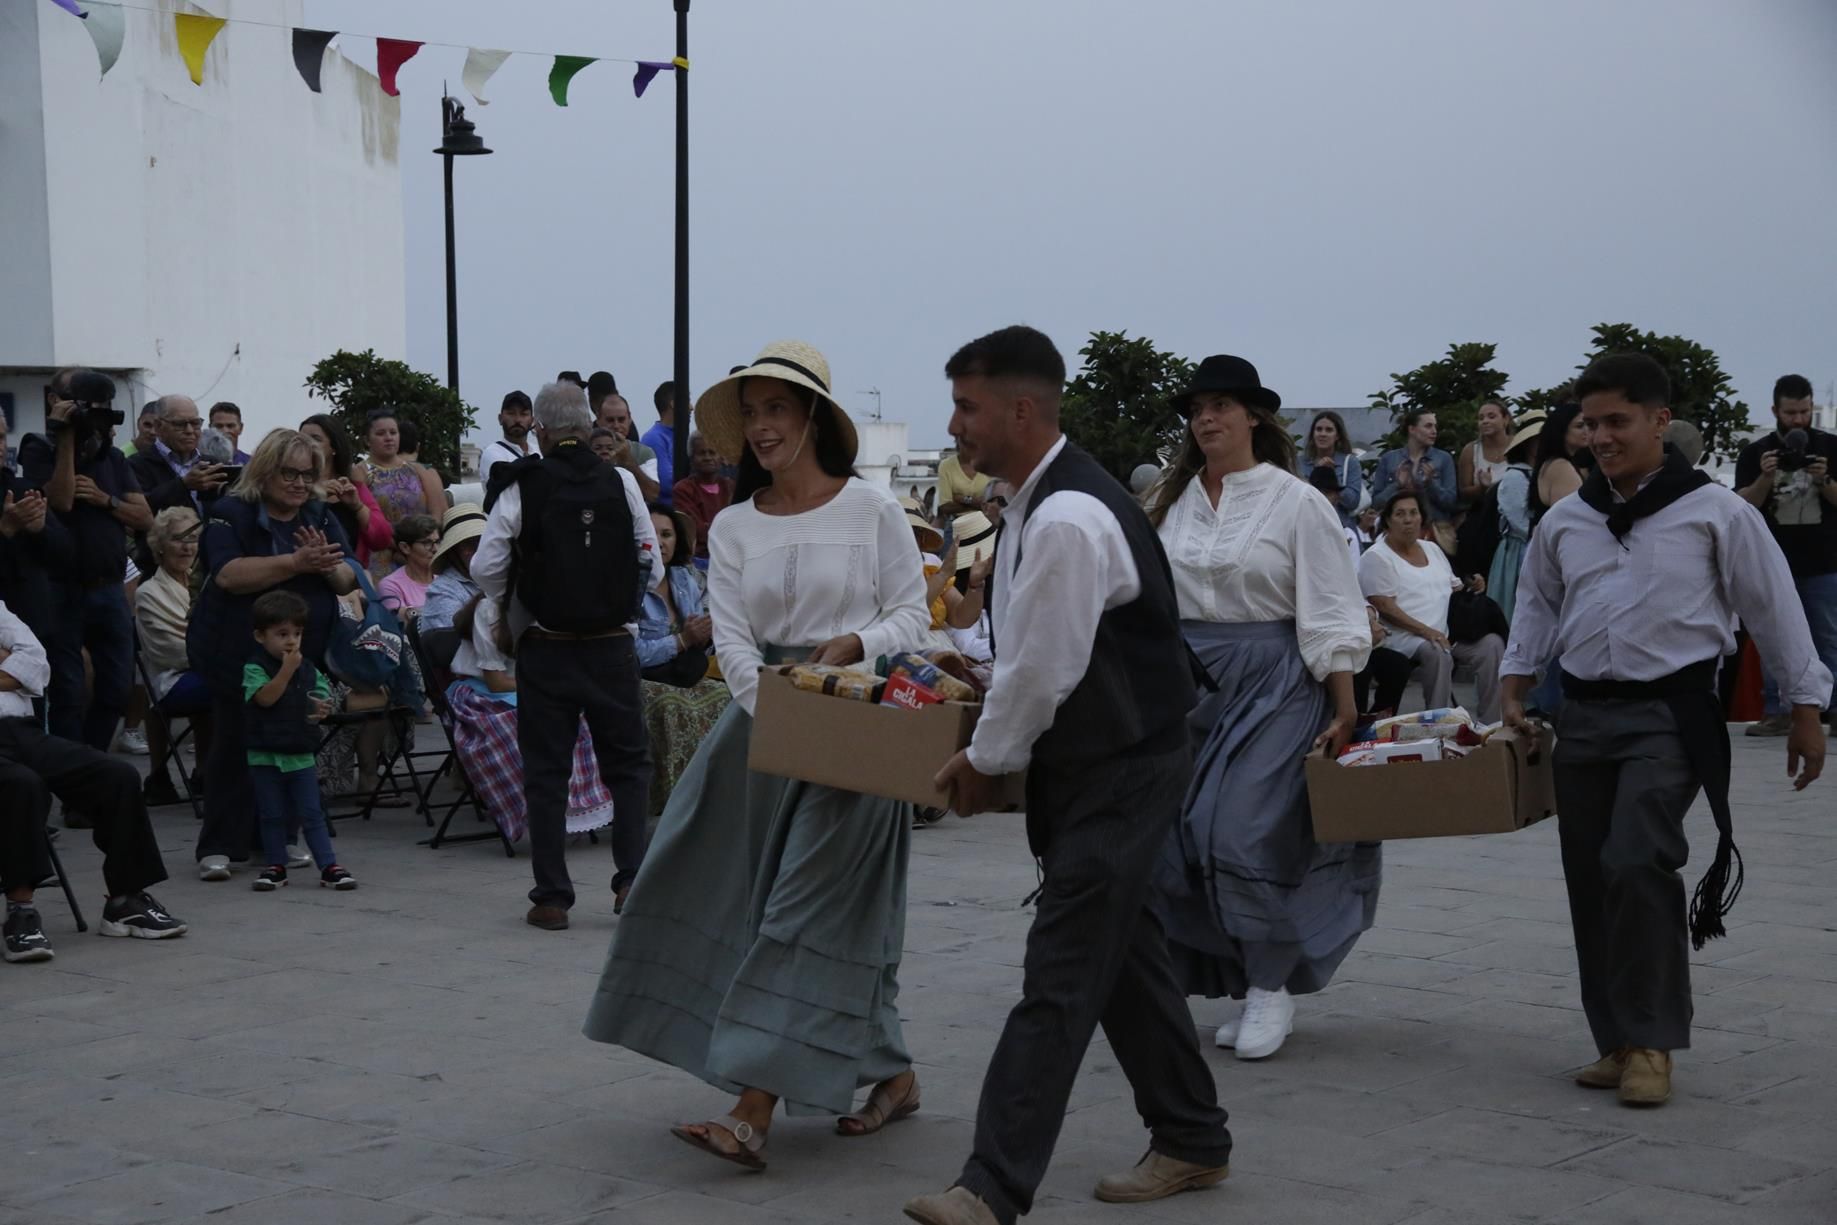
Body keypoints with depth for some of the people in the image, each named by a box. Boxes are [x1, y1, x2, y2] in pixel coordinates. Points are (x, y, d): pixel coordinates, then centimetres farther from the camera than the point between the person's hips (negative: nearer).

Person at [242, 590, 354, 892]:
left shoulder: (309, 669, 7)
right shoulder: (255, 668, -8)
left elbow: (323, 696, 13)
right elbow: (266, 698, -21)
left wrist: (322, 709, -11)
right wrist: (287, 669, -27)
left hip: (301, 754, 3)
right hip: (265, 755, -3)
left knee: (312, 814, 2)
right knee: (272, 816, 7)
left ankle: (329, 866, 1)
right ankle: (276, 866, 17)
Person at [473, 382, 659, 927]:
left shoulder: (522, 489, -7)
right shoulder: (621, 483, -2)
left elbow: (485, 570, -7)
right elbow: (652, 568, 1)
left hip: (545, 650, -1)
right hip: (613, 647, 1)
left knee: (545, 772, 7)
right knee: (628, 763, 14)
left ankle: (551, 896, 8)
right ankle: (631, 877, 4)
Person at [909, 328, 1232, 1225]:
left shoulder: (1068, 519, -24)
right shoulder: (1037, 503, 8)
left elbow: (1043, 670, -21)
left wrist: (985, 761, -7)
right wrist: (991, 750, 10)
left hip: (1118, 776, -10)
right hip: (1094, 768, 10)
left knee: (1059, 981, -9)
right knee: (1124, 956, 18)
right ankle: (1192, 1142, 32)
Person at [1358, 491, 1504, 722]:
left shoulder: (1432, 550, 21)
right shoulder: (1376, 557, -3)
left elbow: (1452, 590, 26)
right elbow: (1385, 607, -12)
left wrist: (1471, 587, 1)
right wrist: (1426, 631, -22)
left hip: (1447, 634, 7)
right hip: (1404, 637, -7)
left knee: (1492, 644, -17)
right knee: (1437, 652, -37)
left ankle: (1490, 724, -15)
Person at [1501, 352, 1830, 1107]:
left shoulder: (1715, 513, -4)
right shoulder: (1564, 522, 9)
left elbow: (1774, 611, 0)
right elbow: (1537, 609, 20)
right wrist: (1514, 692, 11)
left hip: (1670, 714, -5)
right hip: (1584, 713, 6)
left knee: (1636, 865, -20)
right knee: (1590, 880, 7)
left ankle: (1649, 1043, -9)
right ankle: (1618, 1041, 18)